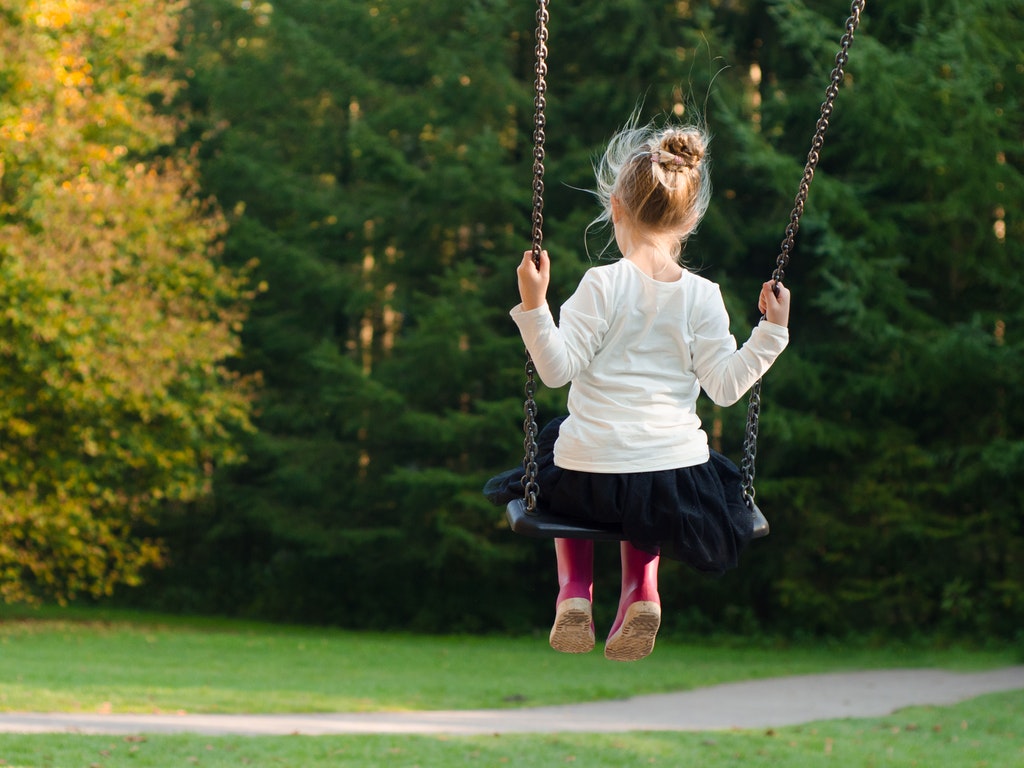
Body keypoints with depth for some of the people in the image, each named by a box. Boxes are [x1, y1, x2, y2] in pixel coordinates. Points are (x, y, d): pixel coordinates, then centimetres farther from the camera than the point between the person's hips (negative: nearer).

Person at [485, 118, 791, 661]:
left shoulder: (603, 285, -10)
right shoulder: (702, 296, -3)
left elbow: (557, 368, -13)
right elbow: (725, 385, -4)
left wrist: (533, 305, -17)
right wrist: (770, 333, 4)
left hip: (590, 478, -2)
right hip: (676, 483, 2)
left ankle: (574, 588, 16)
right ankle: (641, 586, 13)